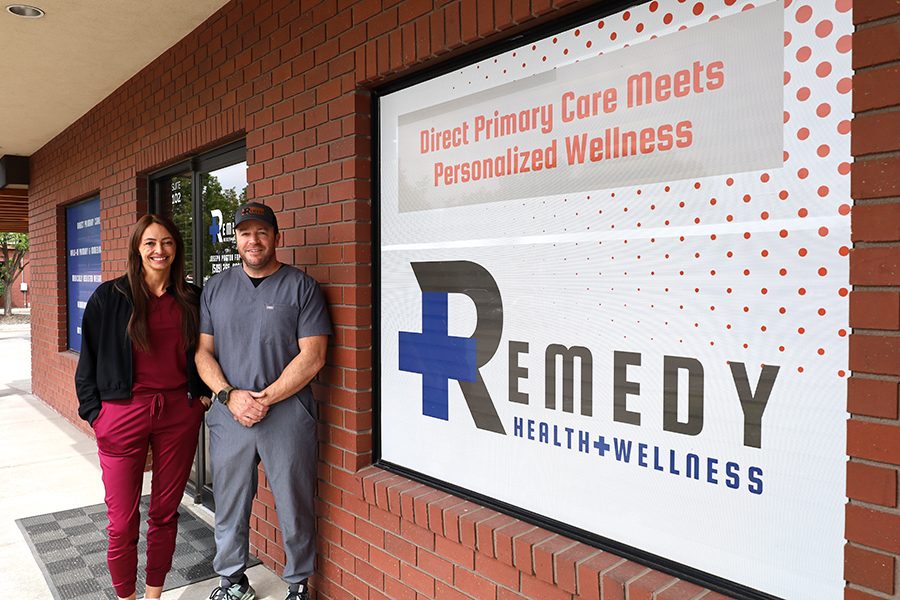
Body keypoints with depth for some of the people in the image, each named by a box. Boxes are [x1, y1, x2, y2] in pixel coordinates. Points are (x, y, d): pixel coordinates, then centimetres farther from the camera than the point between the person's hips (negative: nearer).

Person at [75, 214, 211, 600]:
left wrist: (204, 392, 7)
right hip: (125, 413, -2)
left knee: (165, 513, 13)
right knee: (123, 522, 6)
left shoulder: (191, 299, 5)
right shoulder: (109, 297, -3)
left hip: (179, 413, 3)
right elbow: (89, 360, 1)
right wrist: (95, 412, -2)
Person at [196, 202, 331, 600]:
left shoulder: (301, 287, -3)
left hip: (287, 415, -3)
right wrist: (229, 396, -9)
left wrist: (265, 398, -13)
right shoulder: (216, 288, 10)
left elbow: (312, 357, -8)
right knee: (229, 507, 15)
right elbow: (203, 351, 7)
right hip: (228, 415, 3)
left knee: (295, 508, 7)